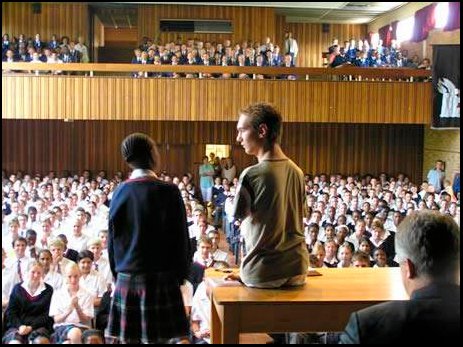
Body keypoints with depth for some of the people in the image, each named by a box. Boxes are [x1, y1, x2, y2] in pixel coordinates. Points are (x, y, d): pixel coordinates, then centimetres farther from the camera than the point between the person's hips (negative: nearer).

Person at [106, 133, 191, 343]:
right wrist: (181, 274, 6)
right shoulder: (169, 192, -9)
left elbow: (112, 238, 8)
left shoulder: (120, 191, 2)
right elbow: (181, 238, -5)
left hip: (126, 279, 4)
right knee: (156, 338, 1)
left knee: (127, 339, 8)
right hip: (160, 278, -4)